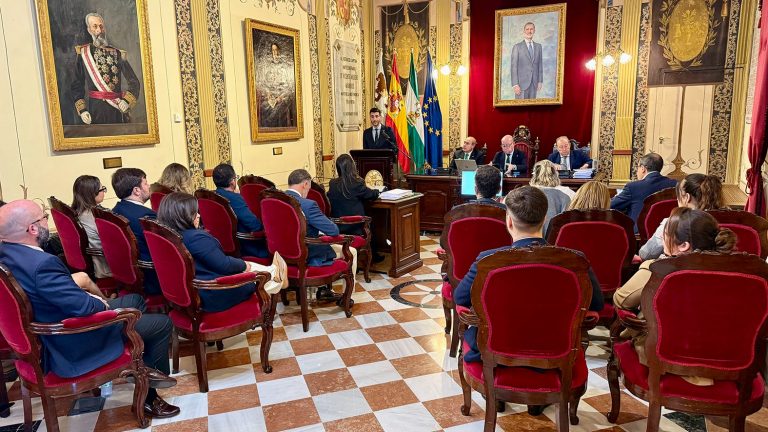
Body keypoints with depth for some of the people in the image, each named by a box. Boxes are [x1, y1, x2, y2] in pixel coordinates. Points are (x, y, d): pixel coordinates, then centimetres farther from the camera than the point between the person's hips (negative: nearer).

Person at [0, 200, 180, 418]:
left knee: (135, 300, 22)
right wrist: (103, 305, -9)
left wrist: (86, 295, 0)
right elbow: (82, 306, -30)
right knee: (162, 323, 0)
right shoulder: (42, 264, -35)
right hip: (74, 348, -10)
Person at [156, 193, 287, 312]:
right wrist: (243, 265, -3)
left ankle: (274, 272, 38)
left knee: (248, 266, 20)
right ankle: (278, 281, 42)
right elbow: (224, 265, -22)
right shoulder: (196, 238, -30)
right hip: (215, 295, -7)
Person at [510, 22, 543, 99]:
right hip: (522, 83, -4)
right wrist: (515, 84, -14)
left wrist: (540, 81, 8)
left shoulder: (538, 46, 11)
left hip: (534, 83, 4)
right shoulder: (517, 47, -3)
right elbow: (513, 67, -7)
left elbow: (540, 64, 14)